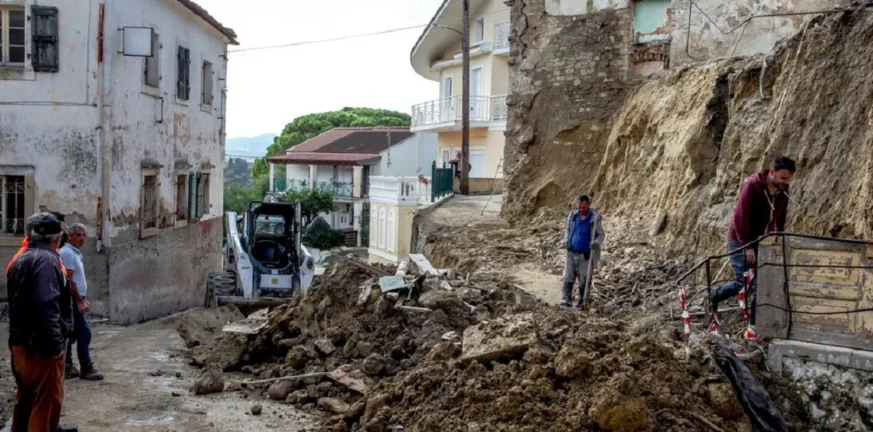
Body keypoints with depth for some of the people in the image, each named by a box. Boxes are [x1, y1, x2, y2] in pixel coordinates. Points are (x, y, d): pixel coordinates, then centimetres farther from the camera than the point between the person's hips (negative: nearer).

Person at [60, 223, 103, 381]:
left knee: (71, 335, 12)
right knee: (84, 333, -7)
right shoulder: (67, 253, -16)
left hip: (74, 300, 10)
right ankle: (86, 369, -2)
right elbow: (69, 280, -21)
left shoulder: (76, 253, 16)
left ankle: (67, 368, 16)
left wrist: (83, 299, 19)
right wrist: (80, 301, -21)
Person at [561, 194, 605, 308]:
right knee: (568, 277, -5)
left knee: (584, 280, 3)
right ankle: (567, 300, -5)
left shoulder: (595, 218, -9)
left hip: (586, 254, -3)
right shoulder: (573, 215, 1)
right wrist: (566, 240, -2)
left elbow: (601, 235, -1)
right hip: (571, 252, 3)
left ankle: (582, 302, 13)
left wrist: (596, 243, -21)